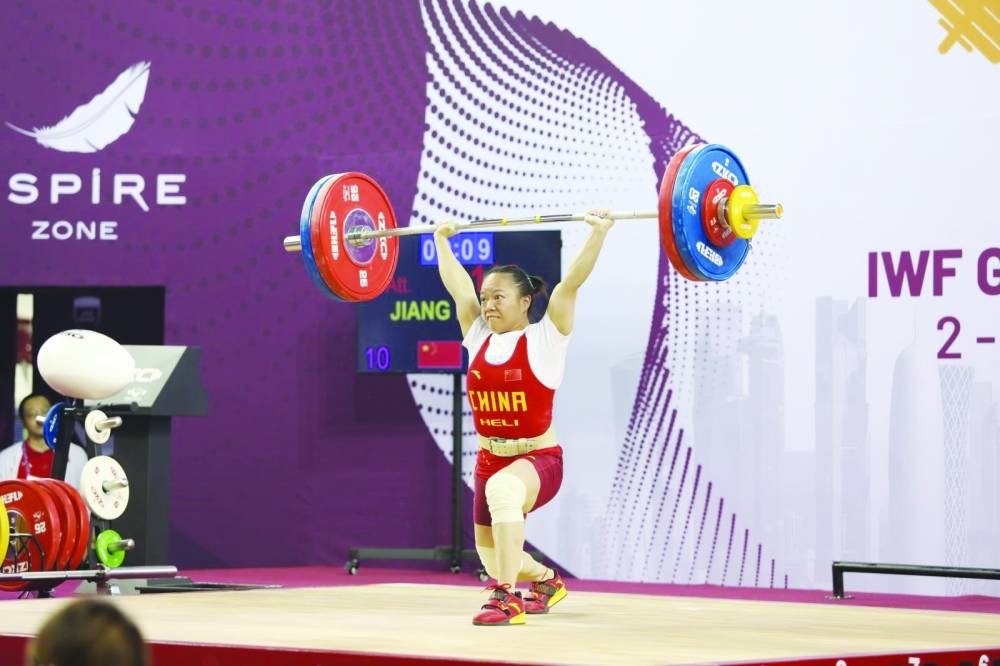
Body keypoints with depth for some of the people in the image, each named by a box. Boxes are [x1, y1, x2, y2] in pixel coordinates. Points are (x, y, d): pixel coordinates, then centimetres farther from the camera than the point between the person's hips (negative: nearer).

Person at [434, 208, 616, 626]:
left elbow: (572, 281, -14)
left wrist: (599, 232, -19)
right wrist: (441, 240, 24)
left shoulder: (545, 337, -7)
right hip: (490, 461, 7)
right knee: (492, 555, 19)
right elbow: (456, 284, 15)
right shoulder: (478, 337, 5)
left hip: (538, 460, -7)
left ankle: (507, 598, -41)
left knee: (502, 489, -41)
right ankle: (546, 580, 53)